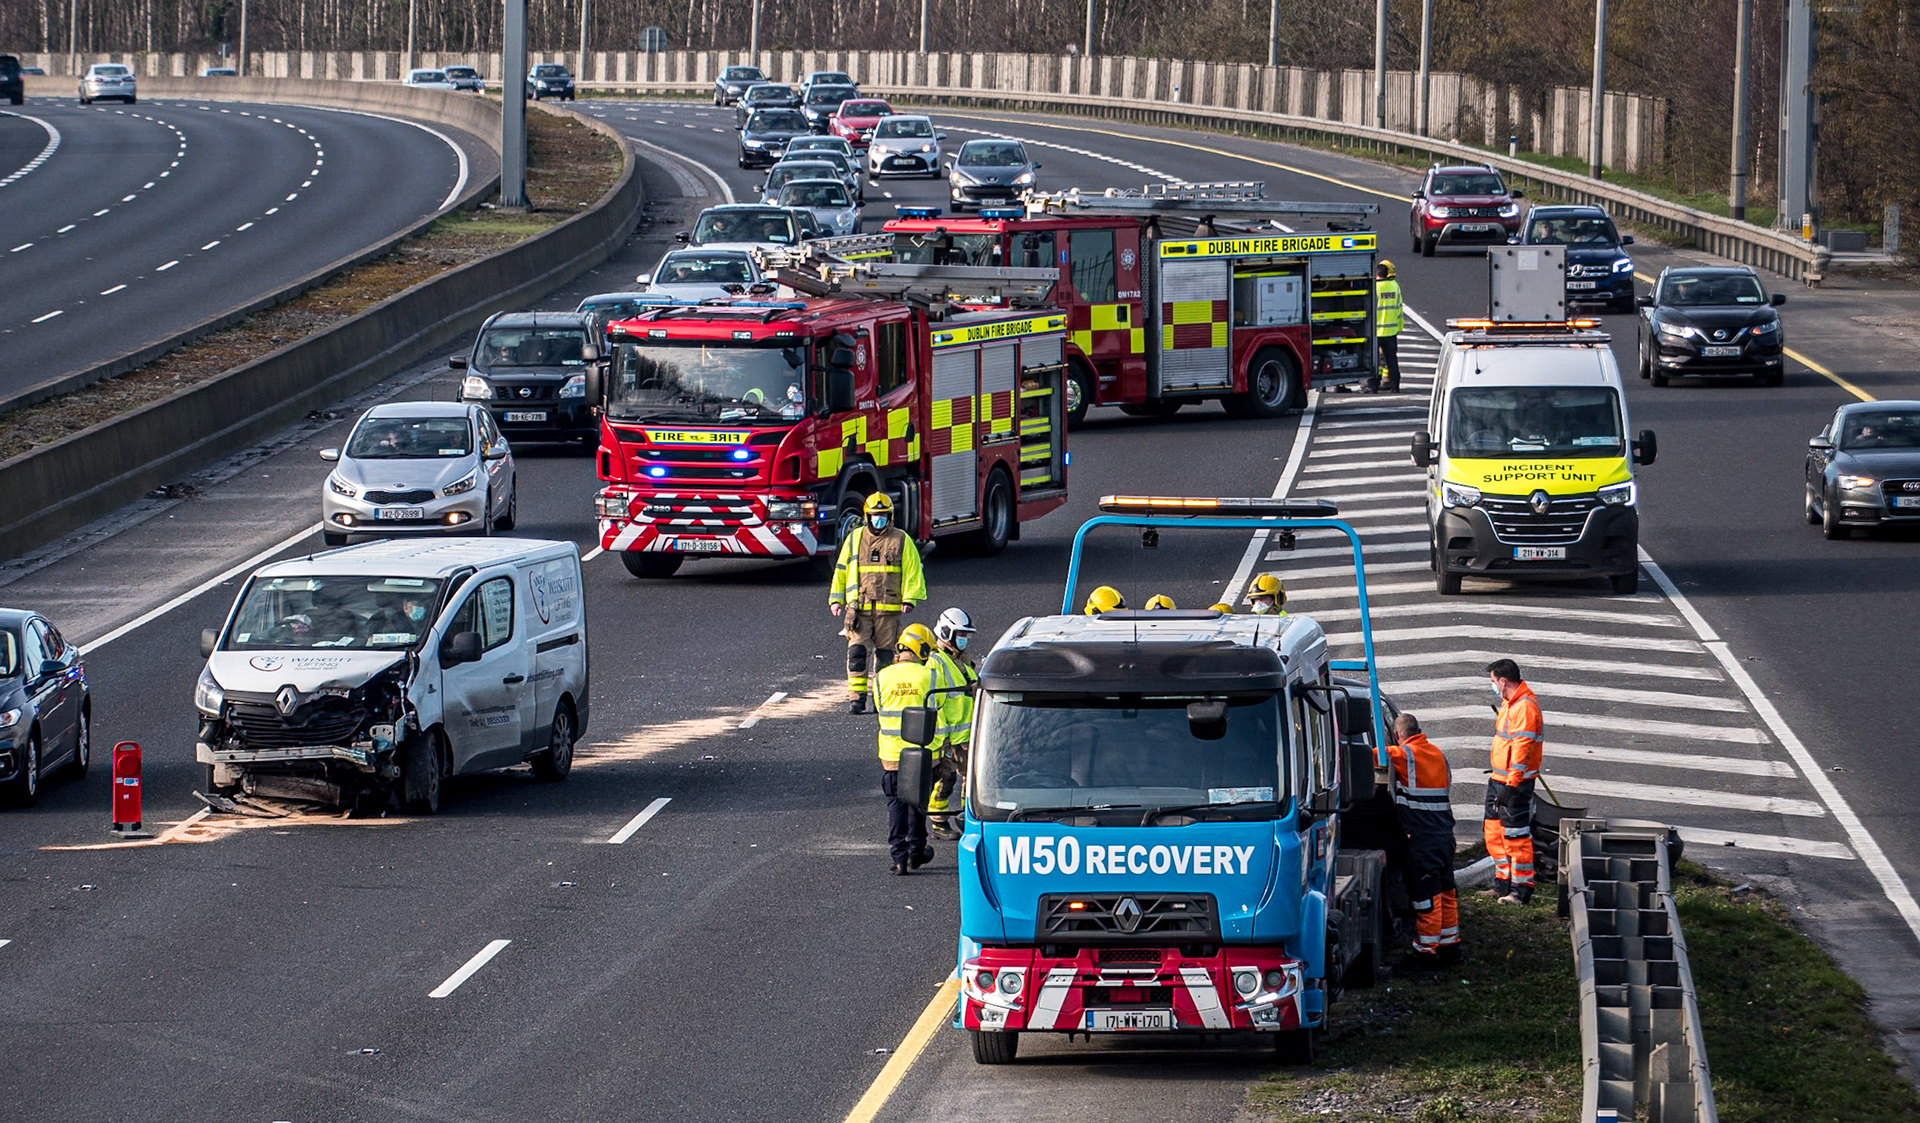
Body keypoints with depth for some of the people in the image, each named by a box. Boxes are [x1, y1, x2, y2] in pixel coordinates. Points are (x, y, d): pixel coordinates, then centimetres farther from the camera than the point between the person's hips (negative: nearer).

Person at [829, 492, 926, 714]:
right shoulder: (854, 539, 11)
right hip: (858, 608, 1)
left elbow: (913, 571, 6)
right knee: (857, 652, -9)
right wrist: (836, 599, 10)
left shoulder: (901, 541, 7)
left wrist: (909, 599, -5)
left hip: (889, 609, -1)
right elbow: (841, 570, 16)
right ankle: (857, 697, -7)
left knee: (885, 654, 4)